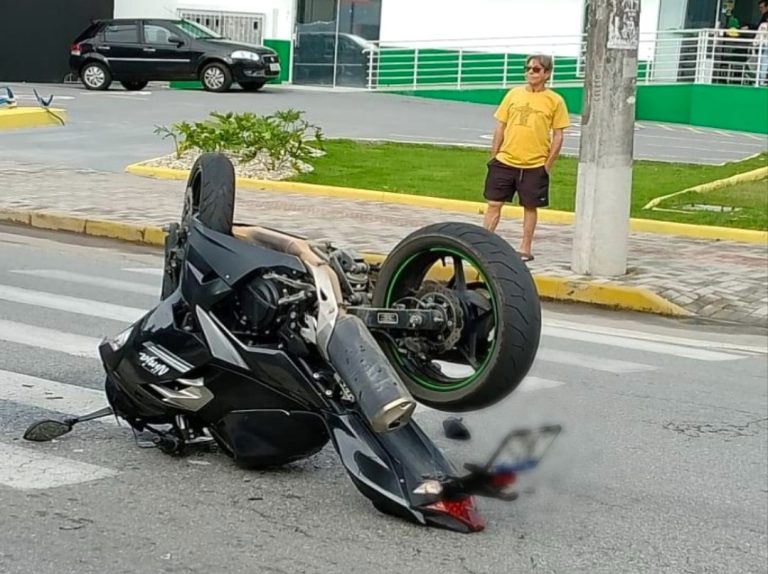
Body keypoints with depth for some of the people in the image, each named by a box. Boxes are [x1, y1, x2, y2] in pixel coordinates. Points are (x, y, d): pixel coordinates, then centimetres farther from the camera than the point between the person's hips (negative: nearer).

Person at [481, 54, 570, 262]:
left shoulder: (554, 101, -3)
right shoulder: (514, 94, 5)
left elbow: (558, 136, 0)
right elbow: (500, 126, 9)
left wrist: (548, 165, -4)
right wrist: (493, 156, 6)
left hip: (535, 165, -2)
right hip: (505, 161, 2)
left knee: (530, 207, 8)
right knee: (493, 203, 3)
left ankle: (525, 248, 19)